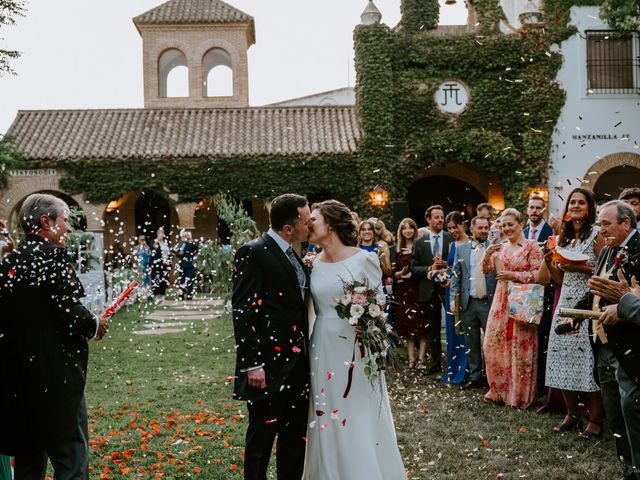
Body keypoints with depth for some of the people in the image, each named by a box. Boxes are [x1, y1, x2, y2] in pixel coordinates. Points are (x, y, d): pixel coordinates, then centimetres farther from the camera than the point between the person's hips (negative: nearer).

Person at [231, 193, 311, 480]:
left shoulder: (292, 255, 12)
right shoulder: (254, 253, -14)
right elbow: (243, 313, -17)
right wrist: (251, 364, -19)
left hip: (298, 361, 8)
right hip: (269, 365, -8)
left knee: (296, 435, 16)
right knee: (262, 436, 6)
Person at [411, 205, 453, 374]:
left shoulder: (452, 239, 1)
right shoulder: (419, 243, 5)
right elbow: (414, 268, 3)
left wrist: (446, 264, -16)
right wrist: (429, 269, -13)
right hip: (428, 290, 2)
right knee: (432, 330, 10)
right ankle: (436, 363, 21)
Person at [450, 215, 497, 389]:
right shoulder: (461, 249, 9)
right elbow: (456, 275, 9)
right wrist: (454, 297, 2)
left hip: (489, 302, -3)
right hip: (468, 303, 3)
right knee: (472, 343, 11)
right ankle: (475, 377, 21)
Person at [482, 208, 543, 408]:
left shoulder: (531, 245, -5)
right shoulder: (500, 247, 11)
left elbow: (538, 275, -10)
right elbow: (486, 270, 7)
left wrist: (514, 275, -17)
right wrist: (488, 253, -11)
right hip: (501, 301, 6)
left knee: (520, 348, -1)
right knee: (495, 345, 6)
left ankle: (519, 395, 11)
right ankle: (499, 390, 21)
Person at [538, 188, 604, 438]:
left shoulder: (596, 234, -2)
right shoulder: (564, 238, 16)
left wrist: (582, 268, -17)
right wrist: (548, 261, 0)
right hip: (565, 303, 6)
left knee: (587, 360, -6)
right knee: (565, 359, 4)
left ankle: (595, 420, 4)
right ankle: (572, 414, 17)